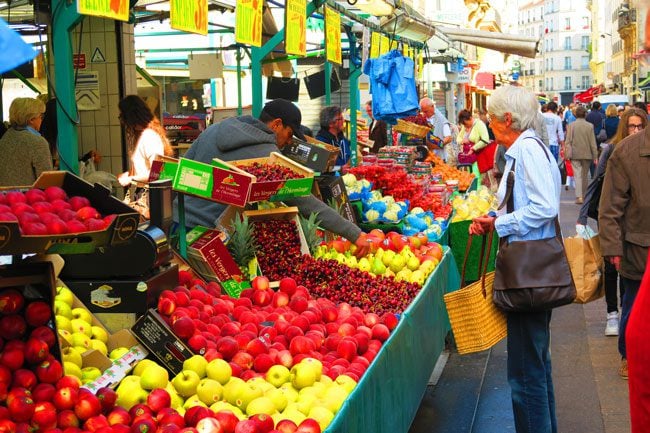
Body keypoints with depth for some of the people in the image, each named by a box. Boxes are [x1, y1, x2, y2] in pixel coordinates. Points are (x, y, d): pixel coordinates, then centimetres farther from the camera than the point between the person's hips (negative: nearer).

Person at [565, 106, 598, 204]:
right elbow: (593, 142, -1)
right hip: (587, 154, 1)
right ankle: (584, 195, 24)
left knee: (578, 175, -4)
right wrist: (595, 156, 3)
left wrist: (567, 154, 1)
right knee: (584, 175, 14)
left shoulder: (571, 125, -5)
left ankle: (579, 196, -18)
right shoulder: (589, 126, -4)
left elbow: (568, 141, -4)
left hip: (575, 154, -1)